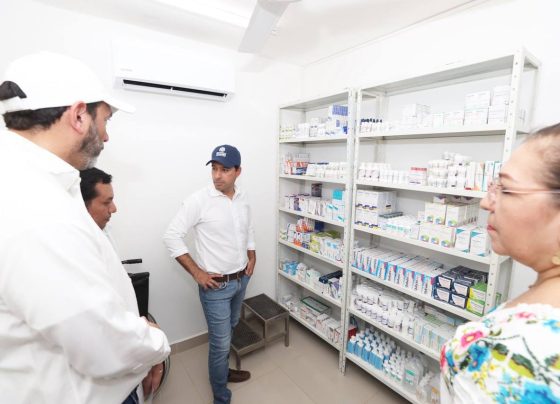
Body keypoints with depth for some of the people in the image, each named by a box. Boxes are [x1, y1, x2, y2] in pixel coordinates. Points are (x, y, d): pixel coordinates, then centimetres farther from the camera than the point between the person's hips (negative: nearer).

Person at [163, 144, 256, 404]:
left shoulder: (242, 199, -1)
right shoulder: (198, 200, -19)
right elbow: (172, 236, -16)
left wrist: (252, 257, 5)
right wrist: (197, 273, -17)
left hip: (241, 279, 6)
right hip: (216, 285, -6)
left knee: (229, 331, 26)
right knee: (220, 342, 6)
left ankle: (222, 371, 51)